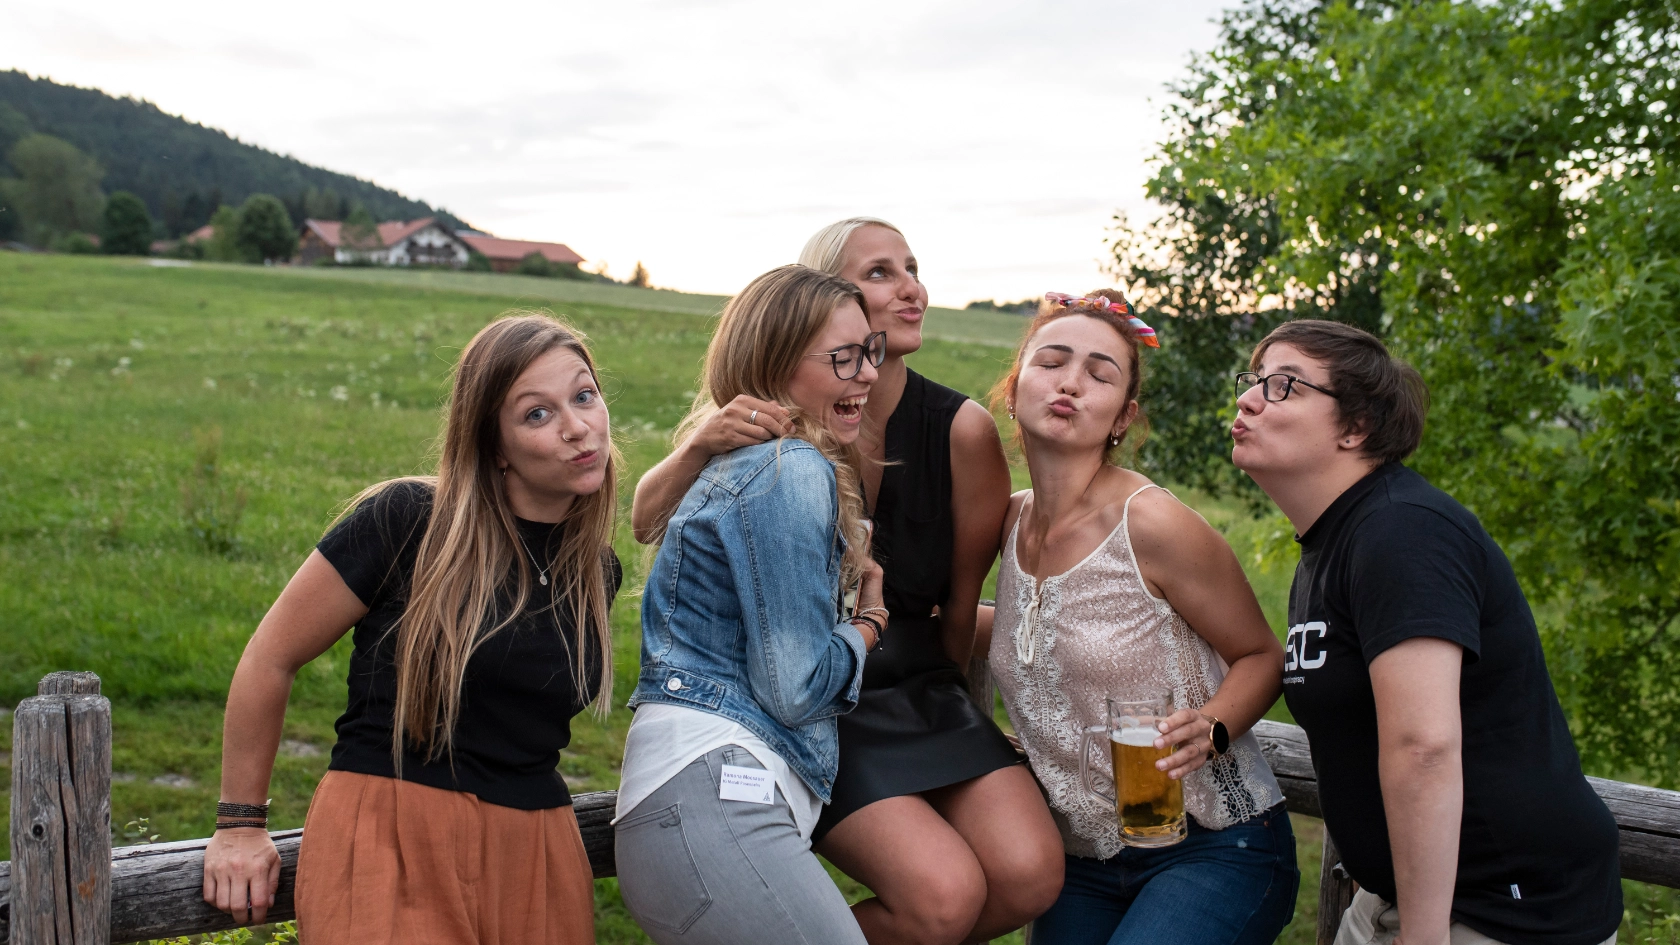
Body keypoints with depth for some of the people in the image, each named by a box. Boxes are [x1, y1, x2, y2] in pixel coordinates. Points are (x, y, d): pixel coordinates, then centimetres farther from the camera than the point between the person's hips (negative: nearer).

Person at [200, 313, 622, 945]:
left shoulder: (596, 573, 5)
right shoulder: (408, 520, -11)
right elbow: (270, 660, -3)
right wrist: (240, 824, 3)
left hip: (536, 856, 5)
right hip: (389, 839, -4)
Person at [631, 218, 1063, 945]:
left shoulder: (959, 427, -8)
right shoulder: (782, 421, -8)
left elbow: (965, 599, 3)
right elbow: (647, 524, -9)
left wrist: (936, 692, 12)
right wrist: (702, 444, -26)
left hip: (922, 687, 3)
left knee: (1028, 876, -17)